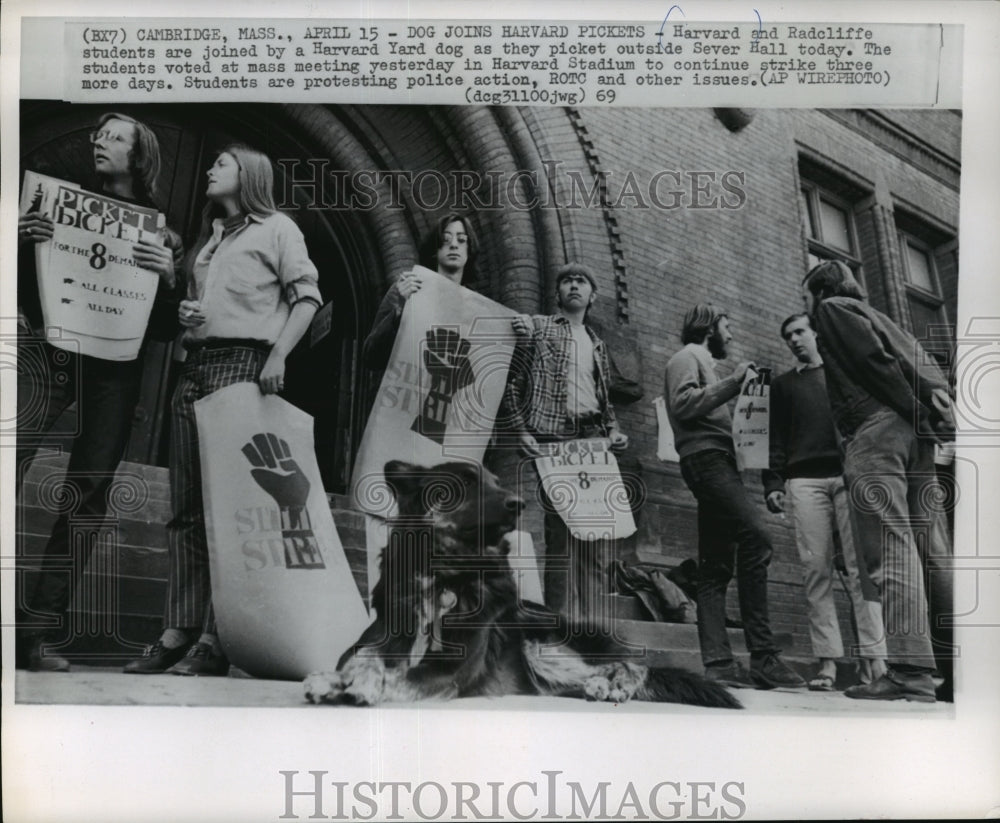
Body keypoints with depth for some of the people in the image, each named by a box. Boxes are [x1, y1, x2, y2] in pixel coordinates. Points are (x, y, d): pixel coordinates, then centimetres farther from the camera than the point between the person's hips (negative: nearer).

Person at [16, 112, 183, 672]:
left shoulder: (163, 236, 14)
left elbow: (167, 330, 7)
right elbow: (23, 290, 10)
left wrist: (169, 276, -10)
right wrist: (24, 241, -8)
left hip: (113, 367, 0)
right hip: (48, 348, 0)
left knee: (88, 496, -4)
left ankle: (41, 629, 2)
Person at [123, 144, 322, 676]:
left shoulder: (276, 228, 6)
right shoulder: (209, 240, 26)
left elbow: (307, 296, -4)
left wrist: (277, 356, -16)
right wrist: (183, 313, 9)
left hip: (243, 362, -7)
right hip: (195, 364, 7)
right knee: (185, 506, 3)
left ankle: (216, 639, -6)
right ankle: (179, 631, 7)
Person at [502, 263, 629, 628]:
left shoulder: (597, 344, 25)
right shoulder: (535, 327, 8)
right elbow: (512, 383, 2)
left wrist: (613, 430, 10)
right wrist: (521, 430, -8)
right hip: (554, 439, -5)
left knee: (601, 531, -1)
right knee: (561, 530, -10)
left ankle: (593, 620, 5)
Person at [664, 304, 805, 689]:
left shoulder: (702, 362, 33)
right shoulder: (687, 357, 5)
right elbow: (683, 404, -13)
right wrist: (732, 381, -11)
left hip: (717, 461, 11)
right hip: (705, 456, -11)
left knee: (716, 567, 0)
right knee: (755, 535, -24)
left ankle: (718, 661, -5)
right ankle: (762, 656, -28)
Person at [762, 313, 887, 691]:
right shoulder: (783, 384, 22)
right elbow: (775, 438, 15)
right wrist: (772, 483, 2)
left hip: (848, 474, -1)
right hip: (805, 479, 1)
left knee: (860, 565, -9)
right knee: (816, 569, -6)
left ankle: (873, 656, -11)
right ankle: (828, 661, -7)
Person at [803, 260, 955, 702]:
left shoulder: (832, 308, 8)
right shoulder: (871, 314, 32)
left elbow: (876, 360, -7)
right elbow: (919, 358, 20)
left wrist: (919, 412, -8)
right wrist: (936, 399, 9)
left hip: (876, 430, -8)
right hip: (914, 433, 8)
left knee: (890, 549, -16)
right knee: (933, 552, 4)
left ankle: (910, 670, -22)